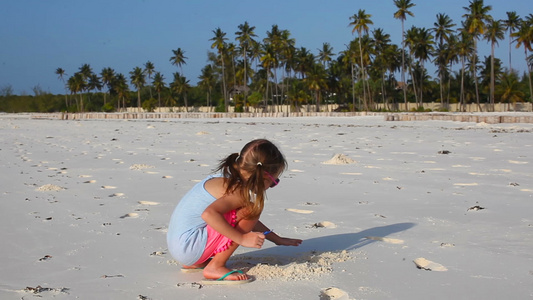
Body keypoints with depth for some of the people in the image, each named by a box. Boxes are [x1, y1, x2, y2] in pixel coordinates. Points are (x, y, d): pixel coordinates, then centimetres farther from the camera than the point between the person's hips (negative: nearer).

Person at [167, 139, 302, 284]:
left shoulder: (226, 179, 14)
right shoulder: (239, 191, -17)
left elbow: (249, 221, 28)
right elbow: (209, 214, -34)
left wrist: (278, 240, 30)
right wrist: (242, 238, -28)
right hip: (188, 247, -10)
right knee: (252, 209, -16)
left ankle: (195, 264, 19)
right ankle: (215, 267, -11)